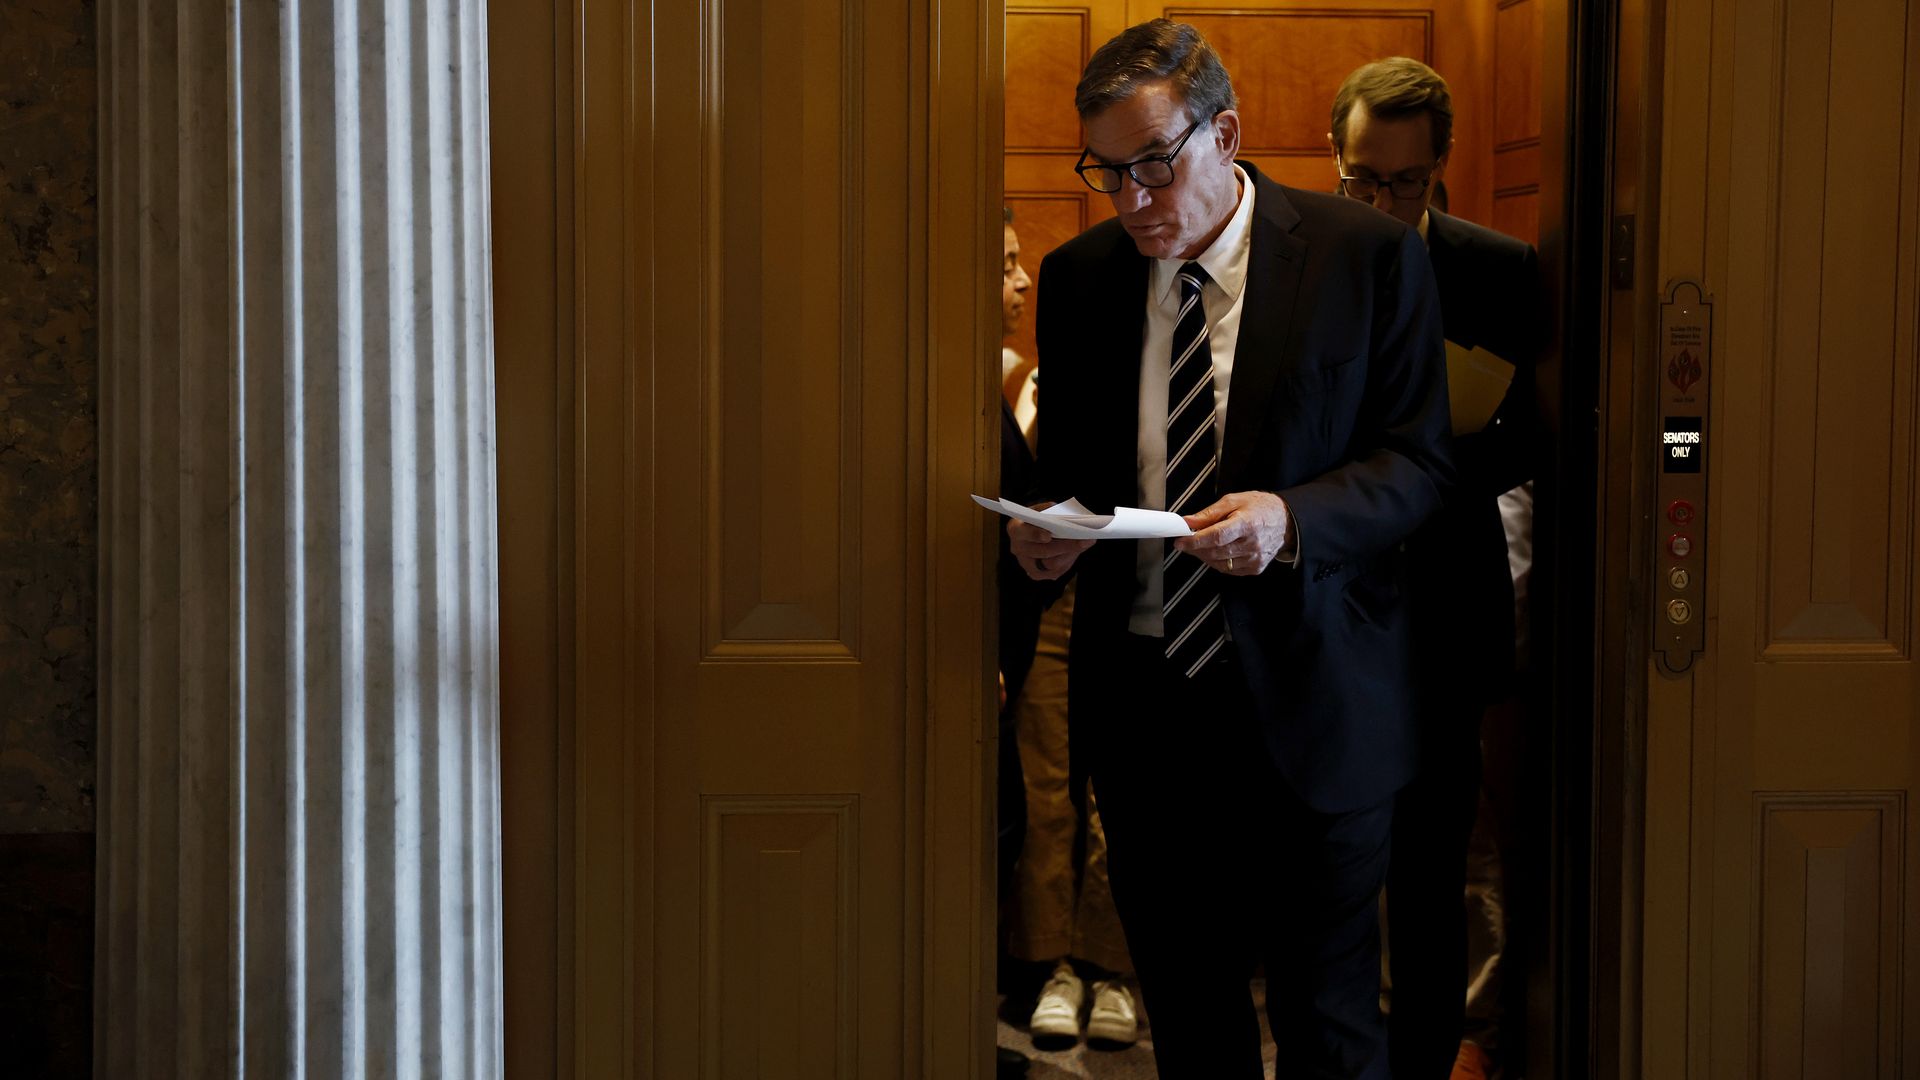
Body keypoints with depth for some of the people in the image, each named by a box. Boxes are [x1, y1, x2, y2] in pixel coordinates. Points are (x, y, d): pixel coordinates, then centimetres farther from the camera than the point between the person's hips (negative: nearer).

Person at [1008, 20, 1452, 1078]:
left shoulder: (1367, 256, -6)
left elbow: (1418, 458, -5)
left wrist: (1291, 517, -24)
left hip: (1305, 699, -3)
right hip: (1138, 700, 4)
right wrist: (1048, 529, -10)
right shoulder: (1076, 277, 6)